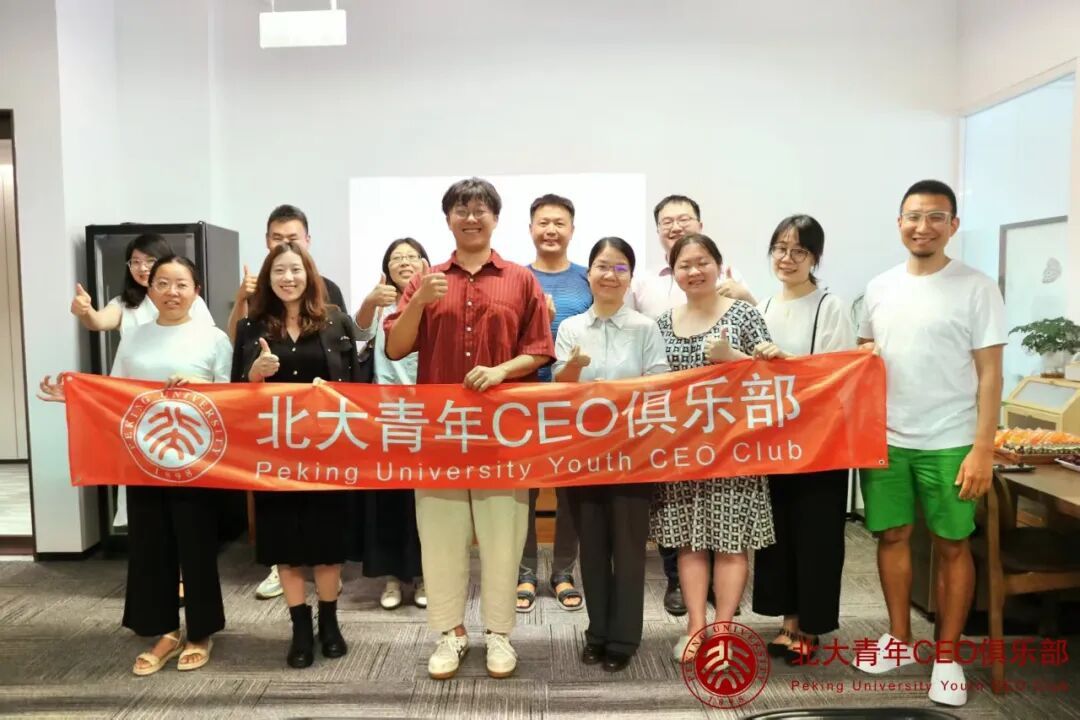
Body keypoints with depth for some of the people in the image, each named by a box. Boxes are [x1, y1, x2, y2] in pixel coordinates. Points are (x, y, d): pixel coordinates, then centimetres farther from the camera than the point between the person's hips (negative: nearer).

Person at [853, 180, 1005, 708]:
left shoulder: (976, 288, -6)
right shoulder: (879, 287, 7)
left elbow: (989, 373, -7)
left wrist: (983, 448, -12)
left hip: (949, 443, -4)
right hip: (885, 439, 4)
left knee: (952, 545, 7)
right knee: (892, 536, 12)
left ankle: (947, 654, 22)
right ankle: (899, 640, 29)